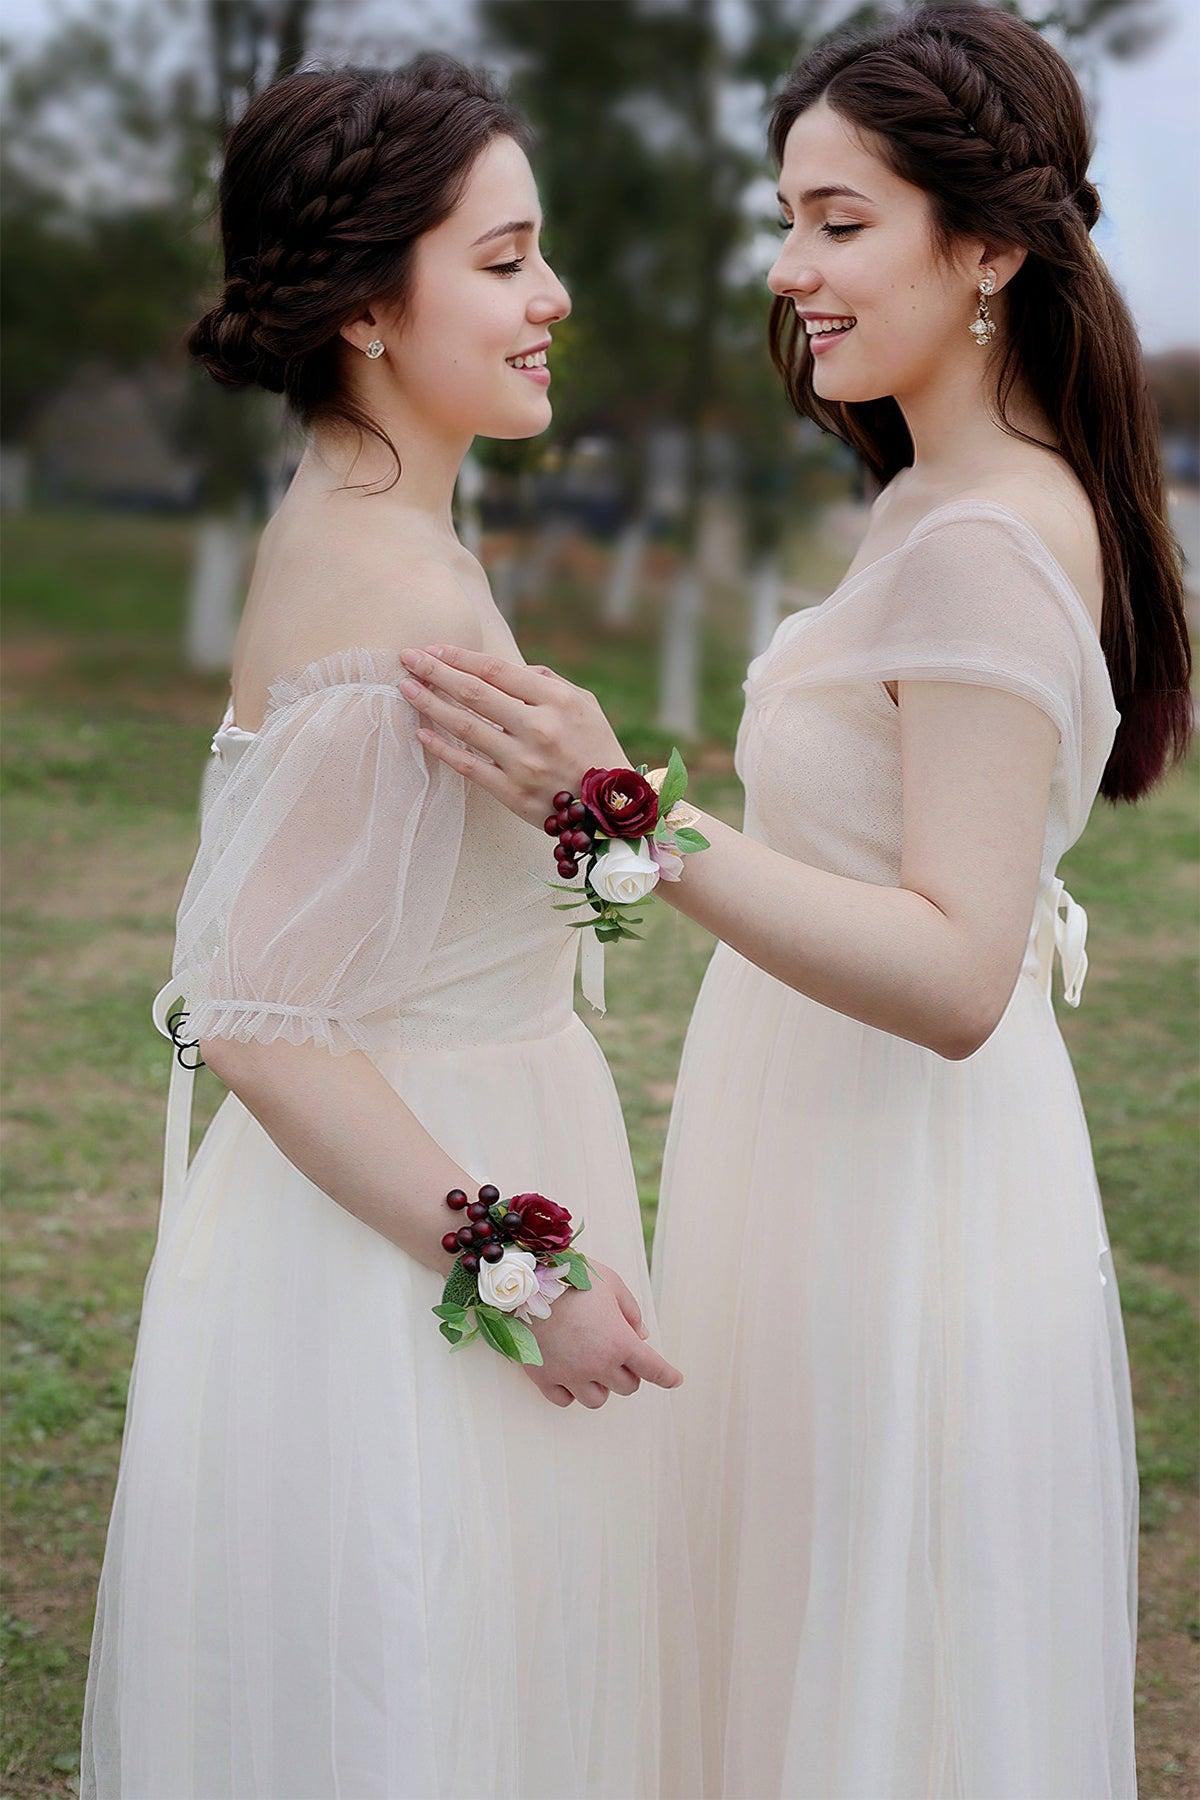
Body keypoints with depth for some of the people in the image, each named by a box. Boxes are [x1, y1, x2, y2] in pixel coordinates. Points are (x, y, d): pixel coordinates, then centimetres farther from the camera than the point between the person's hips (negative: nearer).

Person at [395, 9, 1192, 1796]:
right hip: (838, 1155, 10)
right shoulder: (942, 503, 9)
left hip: (901, 1206, -10)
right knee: (809, 1655, 21)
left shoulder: (992, 544, -21)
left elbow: (959, 979, -27)